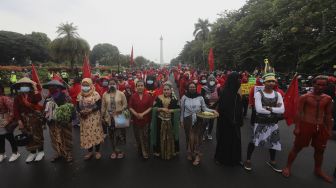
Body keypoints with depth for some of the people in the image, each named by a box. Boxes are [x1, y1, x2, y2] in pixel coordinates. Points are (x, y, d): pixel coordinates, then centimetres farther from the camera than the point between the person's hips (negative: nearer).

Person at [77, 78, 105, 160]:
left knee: (96, 134, 1)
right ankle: (90, 151, 27)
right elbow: (77, 106, 6)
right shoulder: (80, 95, 7)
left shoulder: (95, 94, -7)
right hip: (84, 118, 4)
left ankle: (98, 151, 19)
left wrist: (90, 110, -23)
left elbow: (99, 105, -11)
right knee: (86, 134, 10)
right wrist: (81, 111, -13)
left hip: (94, 118, -4)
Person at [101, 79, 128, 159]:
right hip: (109, 118, 2)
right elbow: (103, 107, 6)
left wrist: (119, 110, -19)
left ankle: (118, 150, 22)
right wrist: (102, 117, 6)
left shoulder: (121, 94, -4)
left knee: (119, 134, 2)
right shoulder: (105, 95, 3)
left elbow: (125, 105, -4)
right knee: (112, 135, 12)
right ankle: (114, 150, 28)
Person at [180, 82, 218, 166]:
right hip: (188, 120, 0)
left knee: (197, 137, 1)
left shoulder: (200, 97, -1)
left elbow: (204, 108, -1)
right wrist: (181, 121, 3)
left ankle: (197, 156, 11)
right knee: (189, 137, 10)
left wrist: (213, 110, -18)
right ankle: (190, 153, 29)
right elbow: (182, 110, 3)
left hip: (198, 120, 0)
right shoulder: (184, 97, -1)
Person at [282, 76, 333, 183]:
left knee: (320, 150, 17)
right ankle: (288, 167, 17)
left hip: (321, 127, 5)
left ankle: (318, 170, 38)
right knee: (297, 148, 3)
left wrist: (329, 129, 8)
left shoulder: (328, 99, 6)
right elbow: (299, 113, -9)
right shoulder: (305, 97, -7)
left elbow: (328, 115, 11)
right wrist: (297, 127, -13)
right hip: (306, 126, -5)